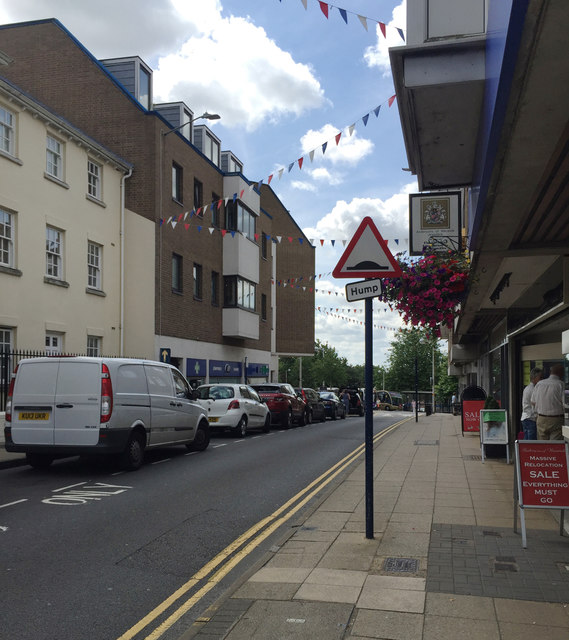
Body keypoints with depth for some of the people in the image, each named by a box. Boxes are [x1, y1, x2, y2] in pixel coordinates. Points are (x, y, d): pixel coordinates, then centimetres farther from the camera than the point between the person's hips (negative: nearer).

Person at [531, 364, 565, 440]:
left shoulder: (539, 383, 7)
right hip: (556, 420, -5)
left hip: (541, 419, 5)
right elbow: (564, 402, -13)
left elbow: (533, 402, 11)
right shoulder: (561, 384, -9)